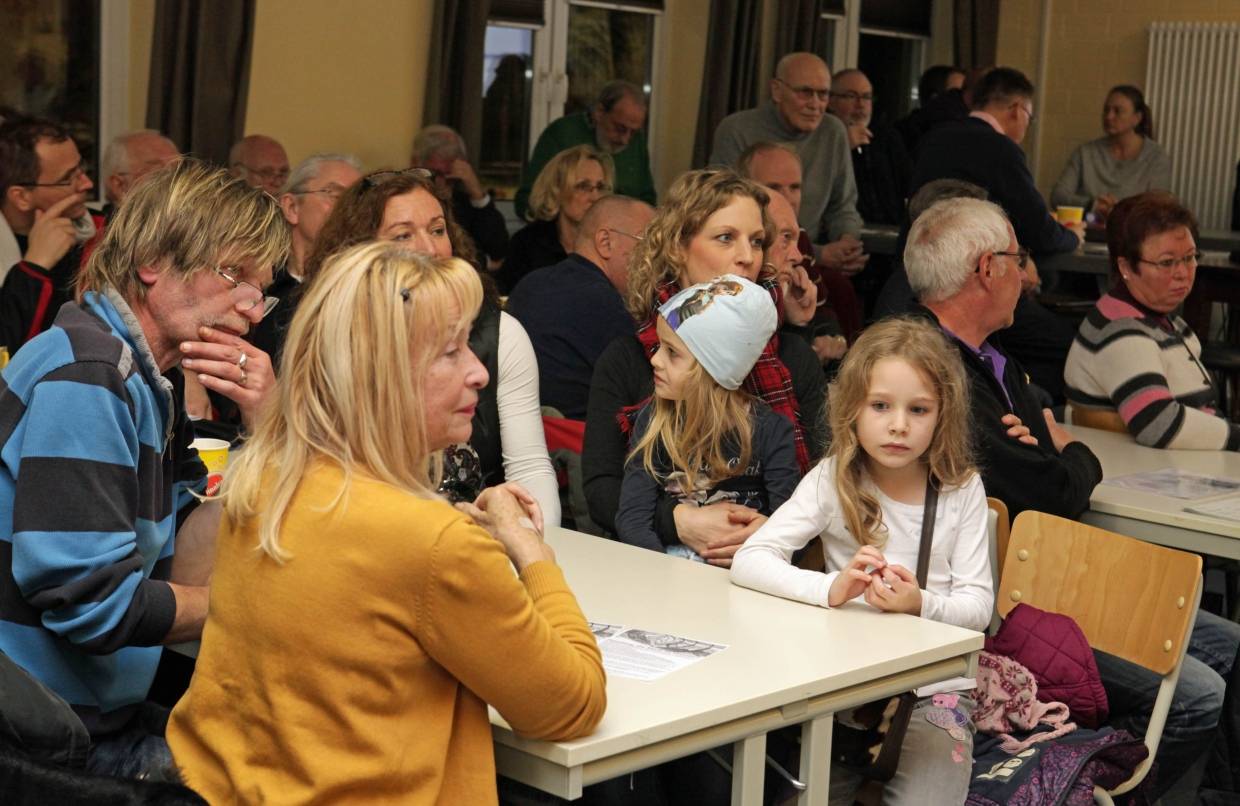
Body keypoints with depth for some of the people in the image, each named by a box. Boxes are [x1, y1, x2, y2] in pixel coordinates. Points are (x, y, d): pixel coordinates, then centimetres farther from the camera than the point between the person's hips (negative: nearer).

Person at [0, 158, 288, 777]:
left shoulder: (146, 377, 9)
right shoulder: (83, 374, -17)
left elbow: (181, 572, 5)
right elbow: (92, 601, -22)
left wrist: (264, 427, -6)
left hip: (103, 719, 8)